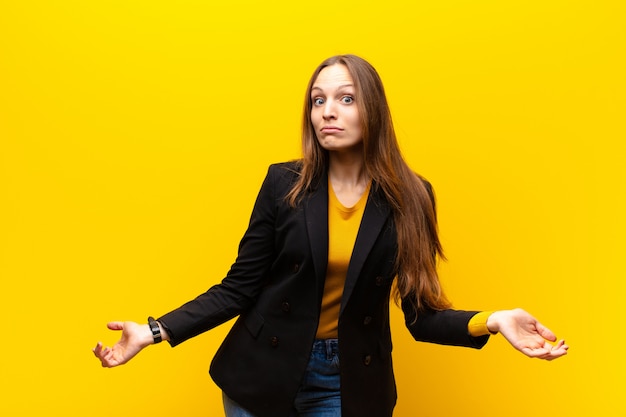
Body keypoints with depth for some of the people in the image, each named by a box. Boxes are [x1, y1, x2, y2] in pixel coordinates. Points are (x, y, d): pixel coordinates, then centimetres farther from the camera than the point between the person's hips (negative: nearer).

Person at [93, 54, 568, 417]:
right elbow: (240, 287, -6)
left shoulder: (409, 198, -8)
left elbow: (420, 312, -6)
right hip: (263, 372, 0)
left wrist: (489, 321, -23)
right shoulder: (283, 183, -8)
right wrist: (156, 331, -15)